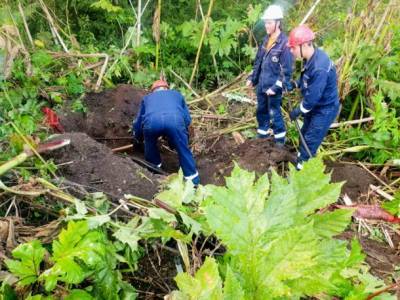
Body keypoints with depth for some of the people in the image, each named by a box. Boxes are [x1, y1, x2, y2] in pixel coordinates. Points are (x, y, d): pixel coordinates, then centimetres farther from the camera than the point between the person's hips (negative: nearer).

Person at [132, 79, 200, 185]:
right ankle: (193, 181, 19)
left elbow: (138, 122, 43)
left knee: (150, 146, 31)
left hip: (151, 121, 1)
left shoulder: (147, 97, 41)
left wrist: (138, 138, 62)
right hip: (175, 120, -1)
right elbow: (187, 119, 33)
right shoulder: (177, 94, 41)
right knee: (184, 150, 14)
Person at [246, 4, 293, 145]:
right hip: (261, 85, 7)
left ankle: (280, 137, 22)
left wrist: (276, 87, -20)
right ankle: (263, 132, 36)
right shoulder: (266, 40, 7)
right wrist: (252, 78, 13)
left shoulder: (284, 43, -17)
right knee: (261, 110, 18)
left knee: (274, 113, 4)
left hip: (273, 87, -7)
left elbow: (286, 70, -17)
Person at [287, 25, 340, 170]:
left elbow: (312, 98, -29)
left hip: (325, 109, -9)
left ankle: (301, 165, 18)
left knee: (310, 140, 3)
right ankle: (301, 158, 42)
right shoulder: (312, 56, -6)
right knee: (305, 134, 22)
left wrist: (297, 112, -15)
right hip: (315, 105, 9)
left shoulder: (319, 68, -35)